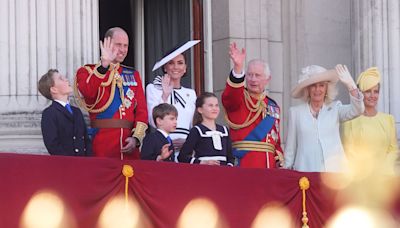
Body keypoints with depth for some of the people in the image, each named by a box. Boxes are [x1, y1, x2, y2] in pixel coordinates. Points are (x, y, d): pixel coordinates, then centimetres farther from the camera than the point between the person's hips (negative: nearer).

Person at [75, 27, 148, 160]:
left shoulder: (133, 75, 17)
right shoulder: (88, 71, 3)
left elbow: (141, 110, 11)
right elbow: (87, 93, -20)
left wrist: (136, 138, -5)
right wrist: (104, 64, -28)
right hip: (101, 145, -4)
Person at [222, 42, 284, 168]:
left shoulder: (273, 106, 19)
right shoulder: (236, 99, 1)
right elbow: (230, 96, -25)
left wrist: (281, 163, 8)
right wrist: (238, 67, -40)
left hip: (270, 164, 6)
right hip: (243, 164, -6)